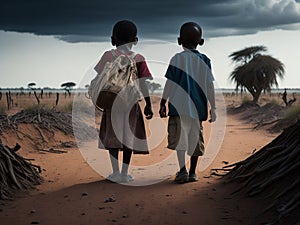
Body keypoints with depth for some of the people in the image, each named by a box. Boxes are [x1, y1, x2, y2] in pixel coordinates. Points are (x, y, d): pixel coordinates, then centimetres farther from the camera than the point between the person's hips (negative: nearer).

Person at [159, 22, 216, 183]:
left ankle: (183, 170, -17)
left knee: (179, 137, -4)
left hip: (179, 105, -4)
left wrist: (163, 103, 5)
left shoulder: (177, 59, -2)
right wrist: (213, 108, 11)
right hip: (197, 106, 4)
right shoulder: (205, 60, 7)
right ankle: (192, 172, 16)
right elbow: (210, 86, 6)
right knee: (195, 138, 12)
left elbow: (169, 83, -3)